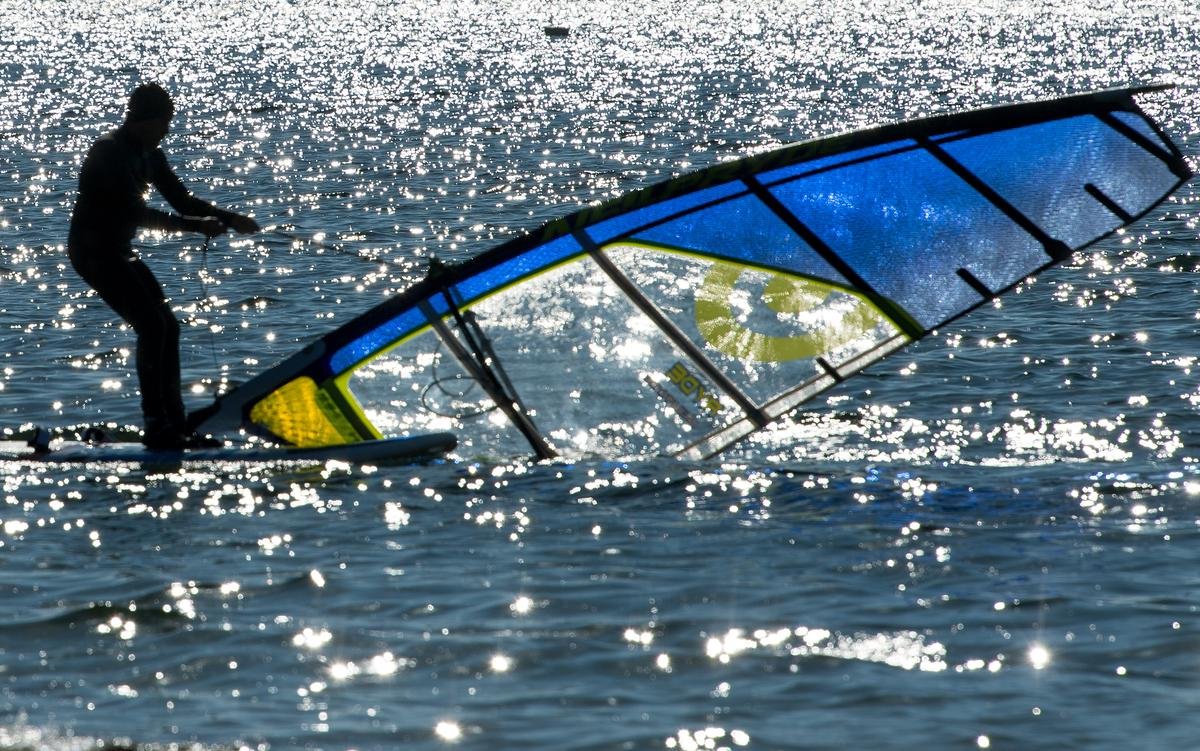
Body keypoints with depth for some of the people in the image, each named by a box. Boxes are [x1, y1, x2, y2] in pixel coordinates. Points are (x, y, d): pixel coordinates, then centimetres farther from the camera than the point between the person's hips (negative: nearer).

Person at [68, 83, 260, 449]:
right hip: (92, 250, -9)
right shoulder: (109, 153, -20)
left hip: (118, 253, 9)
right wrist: (196, 226, -27)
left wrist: (230, 219, -3)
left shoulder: (147, 154, 8)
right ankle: (156, 427, -16)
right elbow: (136, 213, -27)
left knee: (167, 326, 3)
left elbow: (180, 199, 11)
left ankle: (176, 423, 5)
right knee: (151, 324, -18)